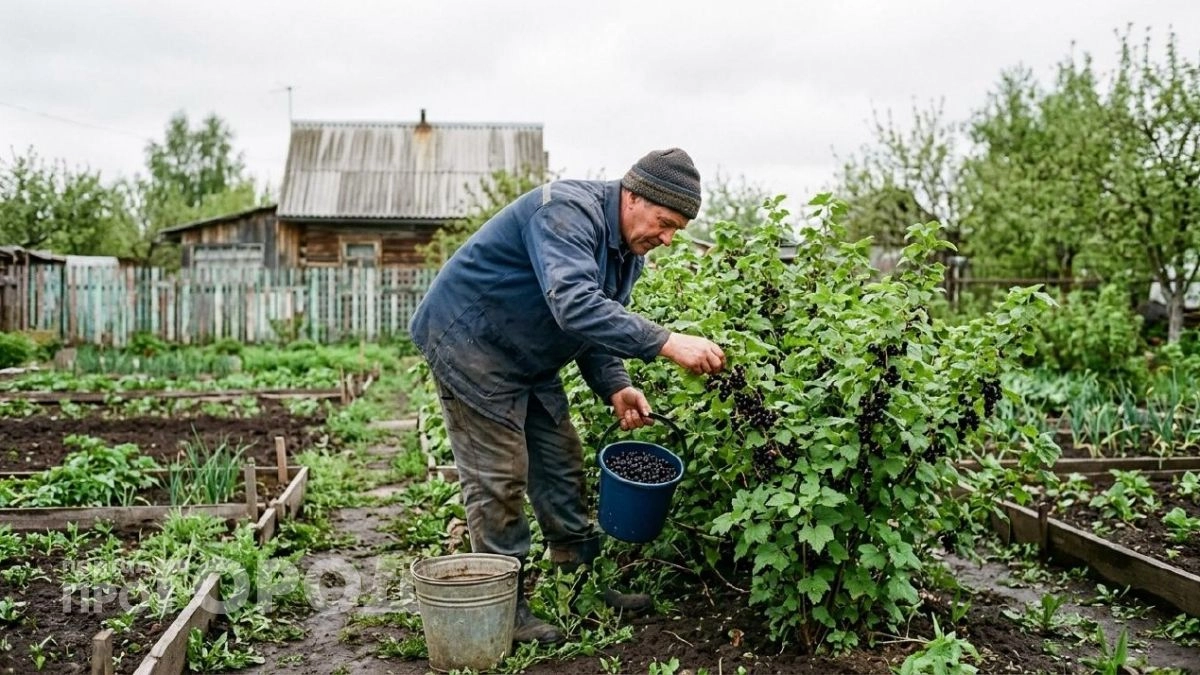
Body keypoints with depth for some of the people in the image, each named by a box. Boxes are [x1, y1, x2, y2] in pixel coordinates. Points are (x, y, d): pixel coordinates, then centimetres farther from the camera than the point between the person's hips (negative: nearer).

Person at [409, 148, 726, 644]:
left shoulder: (628, 248, 2)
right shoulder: (567, 213, -28)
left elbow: (597, 324, 7)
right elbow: (575, 306, -43)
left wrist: (614, 387, -10)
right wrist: (666, 343, -46)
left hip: (527, 360, 9)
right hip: (469, 341, -9)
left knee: (561, 464, 11)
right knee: (499, 479, -5)